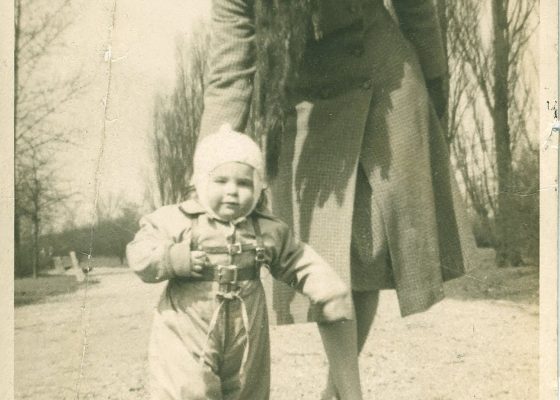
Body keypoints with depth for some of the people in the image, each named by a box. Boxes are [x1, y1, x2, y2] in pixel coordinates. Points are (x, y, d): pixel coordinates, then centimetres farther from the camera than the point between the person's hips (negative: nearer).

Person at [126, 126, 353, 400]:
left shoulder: (268, 230, 0)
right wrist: (174, 259, -25)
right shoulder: (175, 221, -8)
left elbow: (300, 262, 9)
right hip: (185, 341, -3)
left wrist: (329, 291, 0)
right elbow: (139, 256, -9)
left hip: (246, 342, 3)